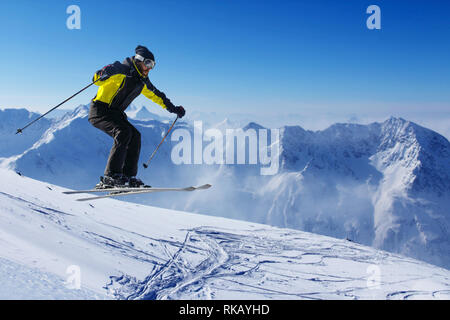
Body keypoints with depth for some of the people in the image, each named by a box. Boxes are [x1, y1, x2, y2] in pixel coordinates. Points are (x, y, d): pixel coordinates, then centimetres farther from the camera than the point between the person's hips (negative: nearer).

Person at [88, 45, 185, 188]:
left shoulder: (142, 81, 13)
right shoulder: (121, 69, -13)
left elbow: (156, 95, 27)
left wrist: (173, 108, 29)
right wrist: (101, 75, -53)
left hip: (115, 114, 9)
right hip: (99, 111, -8)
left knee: (135, 136, -7)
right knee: (124, 132, -27)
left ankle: (128, 176, -6)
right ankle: (111, 177, -28)